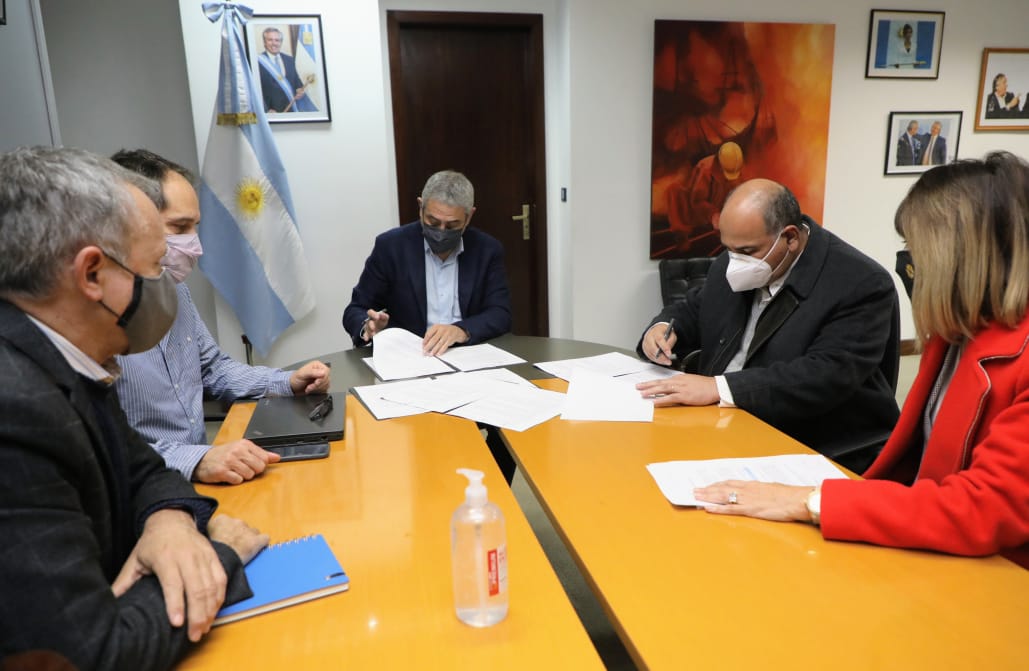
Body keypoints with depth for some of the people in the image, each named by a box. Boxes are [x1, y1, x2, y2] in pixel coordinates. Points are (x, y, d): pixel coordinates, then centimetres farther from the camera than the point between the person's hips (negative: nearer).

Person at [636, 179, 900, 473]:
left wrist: (719, 387, -33)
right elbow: (692, 310, 20)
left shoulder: (862, 284, -16)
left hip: (818, 456, -6)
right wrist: (662, 328, -5)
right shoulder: (732, 269, 4)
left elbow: (827, 376, -26)